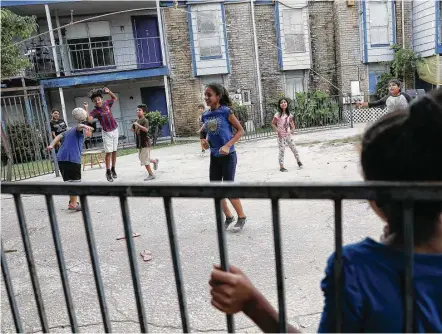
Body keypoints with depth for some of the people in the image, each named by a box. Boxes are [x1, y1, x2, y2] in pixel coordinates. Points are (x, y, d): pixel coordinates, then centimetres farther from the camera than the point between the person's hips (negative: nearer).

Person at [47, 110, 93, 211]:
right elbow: (78, 126, -16)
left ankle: (72, 202, 26)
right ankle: (73, 204, -6)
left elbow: (59, 136, 17)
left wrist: (51, 145, 2)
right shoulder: (81, 131, 8)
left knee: (68, 181, 16)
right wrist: (85, 126, -38)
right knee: (75, 181, -2)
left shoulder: (68, 131, 32)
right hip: (73, 158, -8)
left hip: (61, 158, 8)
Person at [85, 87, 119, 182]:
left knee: (114, 151, 11)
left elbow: (115, 98, 18)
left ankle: (113, 169, 23)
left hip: (115, 130, 4)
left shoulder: (106, 103, -1)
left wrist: (109, 91, 1)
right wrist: (86, 109, -40)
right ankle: (108, 172, 8)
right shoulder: (95, 111, -14)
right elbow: (89, 120, -31)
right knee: (108, 152, -4)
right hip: (107, 132, -4)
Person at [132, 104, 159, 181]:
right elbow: (134, 130, 25)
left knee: (144, 160, -7)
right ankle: (155, 161, 38)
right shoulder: (137, 121, 12)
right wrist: (134, 129, 6)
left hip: (145, 142, -8)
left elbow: (146, 129, -29)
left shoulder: (145, 120, -12)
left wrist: (138, 125, -30)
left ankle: (151, 175, 5)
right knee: (142, 159, 16)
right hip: (139, 143, 8)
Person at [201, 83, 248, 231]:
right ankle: (228, 216, 28)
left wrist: (228, 145, -21)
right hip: (214, 156, 6)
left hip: (228, 156, -6)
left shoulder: (226, 112, -13)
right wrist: (206, 140, -3)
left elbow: (240, 130, -10)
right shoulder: (205, 115, 4)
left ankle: (242, 217, 19)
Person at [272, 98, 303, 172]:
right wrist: (277, 130, -20)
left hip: (288, 135, 5)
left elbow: (291, 122, 20)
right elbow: (273, 124, -9)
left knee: (293, 148, 8)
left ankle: (299, 161, 28)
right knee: (281, 150, -3)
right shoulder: (278, 114, -12)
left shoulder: (289, 114, 4)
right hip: (281, 136, -5)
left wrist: (293, 128, 5)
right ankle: (281, 167, 5)